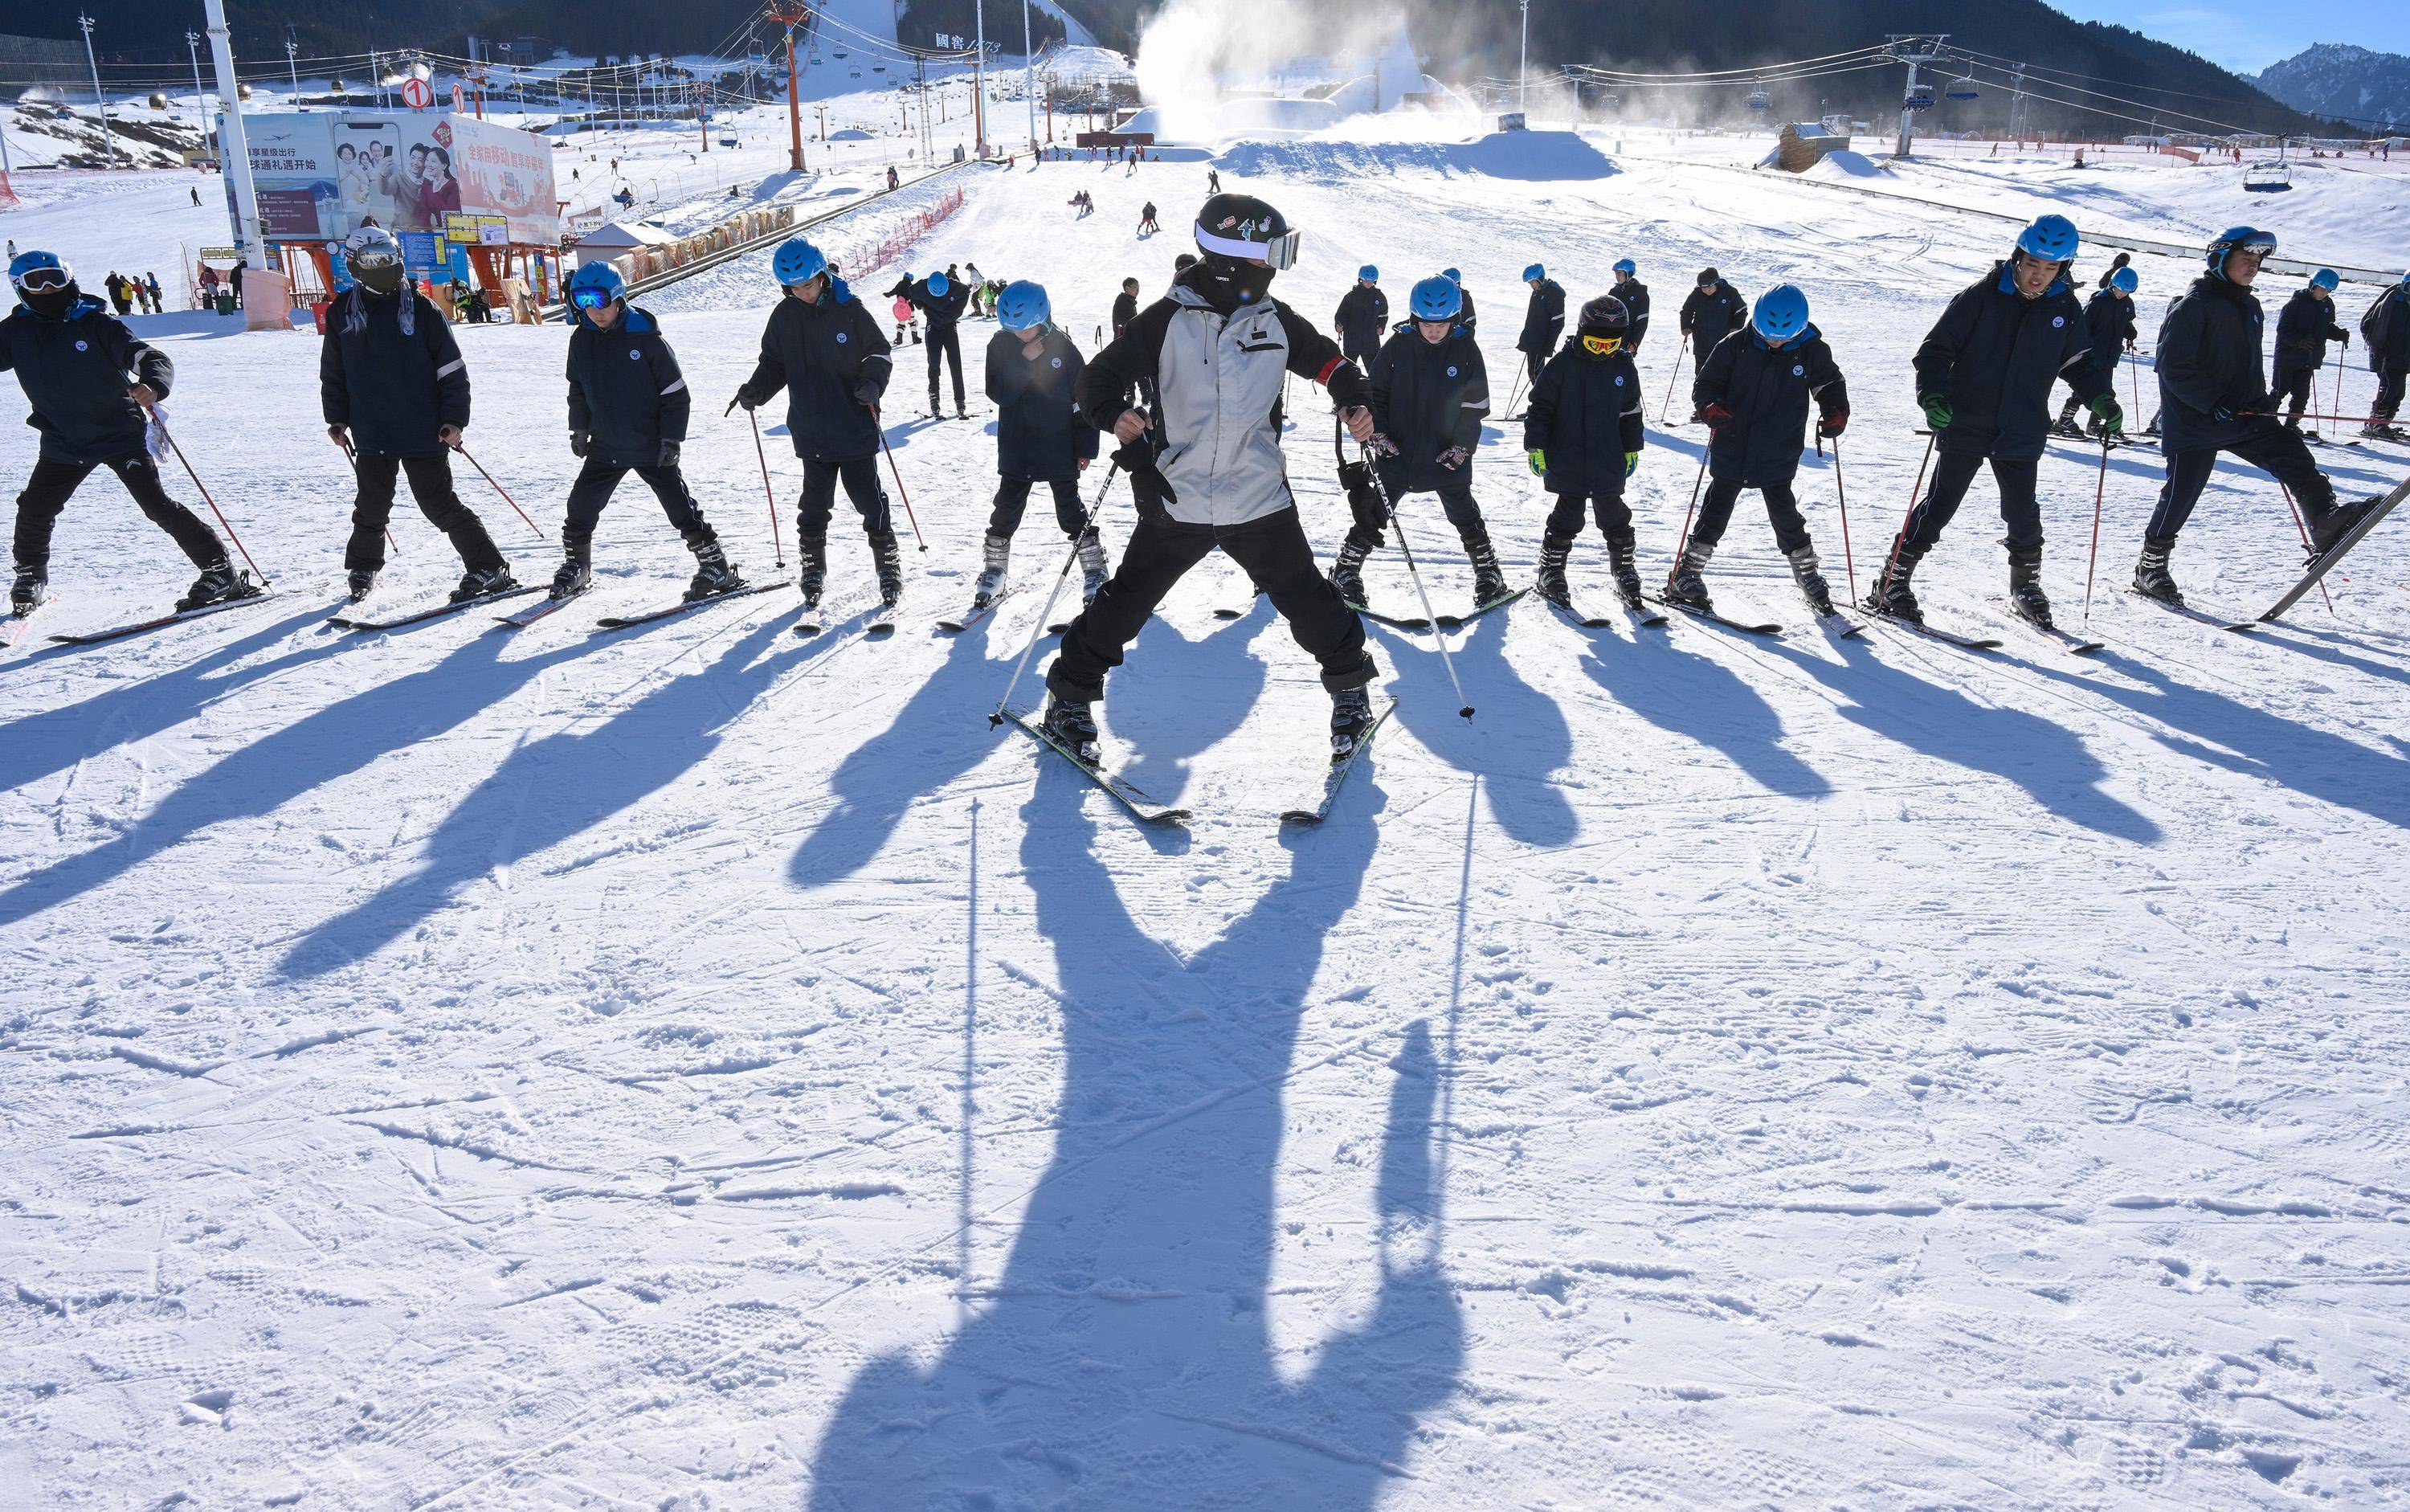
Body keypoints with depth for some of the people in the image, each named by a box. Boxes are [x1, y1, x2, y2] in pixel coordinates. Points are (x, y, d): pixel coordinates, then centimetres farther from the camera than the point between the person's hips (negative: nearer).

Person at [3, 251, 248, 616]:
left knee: (157, 505, -12)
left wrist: (152, 386, -38)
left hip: (120, 434, -4)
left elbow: (152, 357, -17)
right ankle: (31, 577, 24)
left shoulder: (95, 323, -9)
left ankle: (219, 571, -7)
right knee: (34, 510, -2)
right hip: (63, 444, 4)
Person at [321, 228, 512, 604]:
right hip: (371, 434, 3)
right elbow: (332, 373, 16)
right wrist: (337, 419, 11)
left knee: (440, 505, -3)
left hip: (422, 432, -3)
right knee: (372, 507, 11)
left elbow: (452, 368, -1)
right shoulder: (342, 312, 6)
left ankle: (490, 570, 5)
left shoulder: (421, 309, -2)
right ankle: (364, 567, 32)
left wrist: (454, 419, -7)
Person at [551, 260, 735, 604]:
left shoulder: (645, 336, -13)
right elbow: (578, 390, 18)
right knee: (580, 508, 4)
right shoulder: (582, 340, 2)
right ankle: (576, 568, 23)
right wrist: (579, 429, 18)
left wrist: (672, 439, -12)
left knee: (682, 510, -3)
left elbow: (676, 392, -9)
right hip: (605, 446, 5)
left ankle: (716, 568, 8)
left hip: (650, 446, -5)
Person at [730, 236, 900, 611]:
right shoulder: (784, 316, 4)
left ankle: (890, 574, 13)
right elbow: (774, 363, 13)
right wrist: (756, 390, -5)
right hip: (812, 432, 3)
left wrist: (872, 383, -18)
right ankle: (812, 577, 18)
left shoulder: (849, 309, -6)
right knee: (814, 509, 7)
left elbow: (879, 353, 1)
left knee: (871, 503, 2)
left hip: (856, 428, -2)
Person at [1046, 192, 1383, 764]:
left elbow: (1326, 359, 16)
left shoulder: (1276, 321, 1)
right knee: (1124, 603, 5)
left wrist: (1353, 403, -3)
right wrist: (1115, 415, -28)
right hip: (1175, 499, -2)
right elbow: (1100, 377, -6)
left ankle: (1351, 687, 30)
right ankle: (1069, 696, 22)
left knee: (1306, 599, 7)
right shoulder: (1167, 320, -9)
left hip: (1260, 499, 2)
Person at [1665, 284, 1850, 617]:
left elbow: (1830, 383, 12)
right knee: (1715, 513, 5)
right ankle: (1685, 577, 13)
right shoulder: (1736, 345, -7)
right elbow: (1705, 383, 0)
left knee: (1786, 517, 4)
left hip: (1778, 458, 0)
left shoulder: (1812, 351, -2)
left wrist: (1836, 413, -8)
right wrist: (1710, 407, -22)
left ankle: (1809, 576, 21)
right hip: (1732, 450, 0)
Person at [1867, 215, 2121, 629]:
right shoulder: (1982, 295, -8)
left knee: (2023, 515, 6)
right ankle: (1891, 584, 5)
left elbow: (2080, 361, 18)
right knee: (1939, 506, -2)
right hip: (1965, 426, -3)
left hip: (2021, 434, 3)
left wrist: (2102, 400, 1)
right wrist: (1933, 394, -24)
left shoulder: (2066, 308, 4)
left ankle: (2026, 584, 27)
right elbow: (1936, 348, -8)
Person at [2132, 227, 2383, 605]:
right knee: (2181, 495, -3)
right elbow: (2172, 364, -17)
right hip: (2194, 421, -7)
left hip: (2242, 416, 7)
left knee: (2292, 452, -12)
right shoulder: (2195, 304, -10)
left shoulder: (2249, 307, 16)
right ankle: (2150, 568, 11)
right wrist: (2211, 401, -23)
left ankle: (2326, 523, -21)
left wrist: (2261, 402, 15)